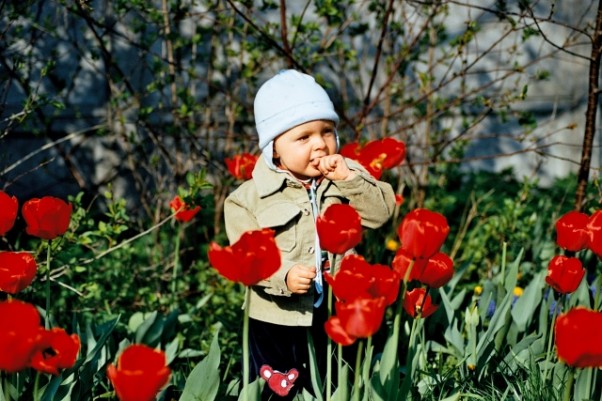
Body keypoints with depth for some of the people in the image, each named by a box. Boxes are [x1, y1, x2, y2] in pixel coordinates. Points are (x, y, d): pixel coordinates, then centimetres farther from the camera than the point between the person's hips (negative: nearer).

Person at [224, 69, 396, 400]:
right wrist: (284, 276, -30)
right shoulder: (252, 196, -10)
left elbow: (381, 212, -11)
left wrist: (349, 179, -22)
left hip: (337, 314, 3)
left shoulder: (347, 177, -1)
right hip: (276, 320, -2)